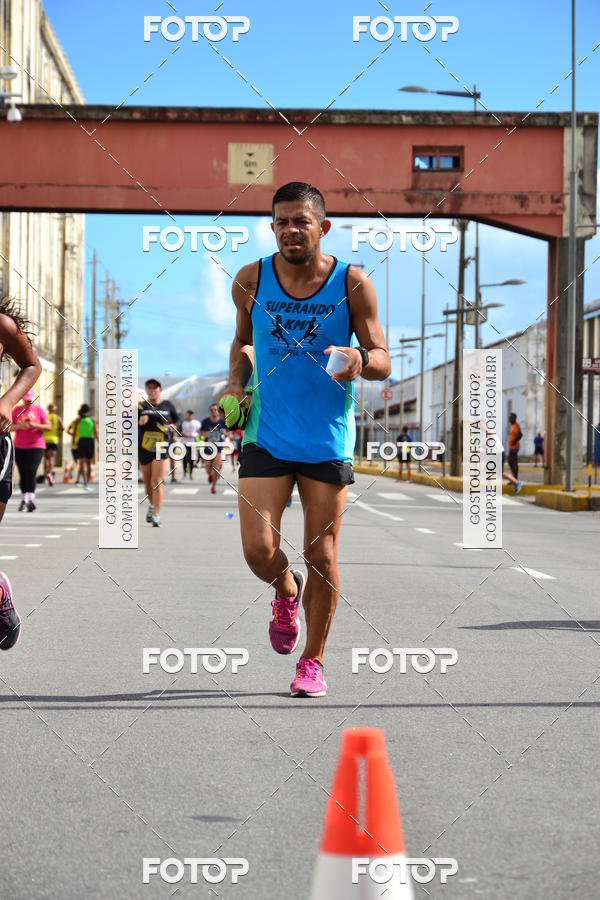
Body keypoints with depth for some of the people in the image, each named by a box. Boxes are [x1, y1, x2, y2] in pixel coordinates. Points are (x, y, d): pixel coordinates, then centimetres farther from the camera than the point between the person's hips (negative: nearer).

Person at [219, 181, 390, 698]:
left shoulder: (352, 283, -6)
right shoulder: (251, 280, 0)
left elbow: (384, 361, -3)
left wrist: (359, 359, -25)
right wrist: (237, 382, -1)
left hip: (329, 439, -1)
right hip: (266, 435, 1)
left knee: (322, 556, 4)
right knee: (258, 551, -8)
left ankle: (312, 662, 22)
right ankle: (286, 591, 29)